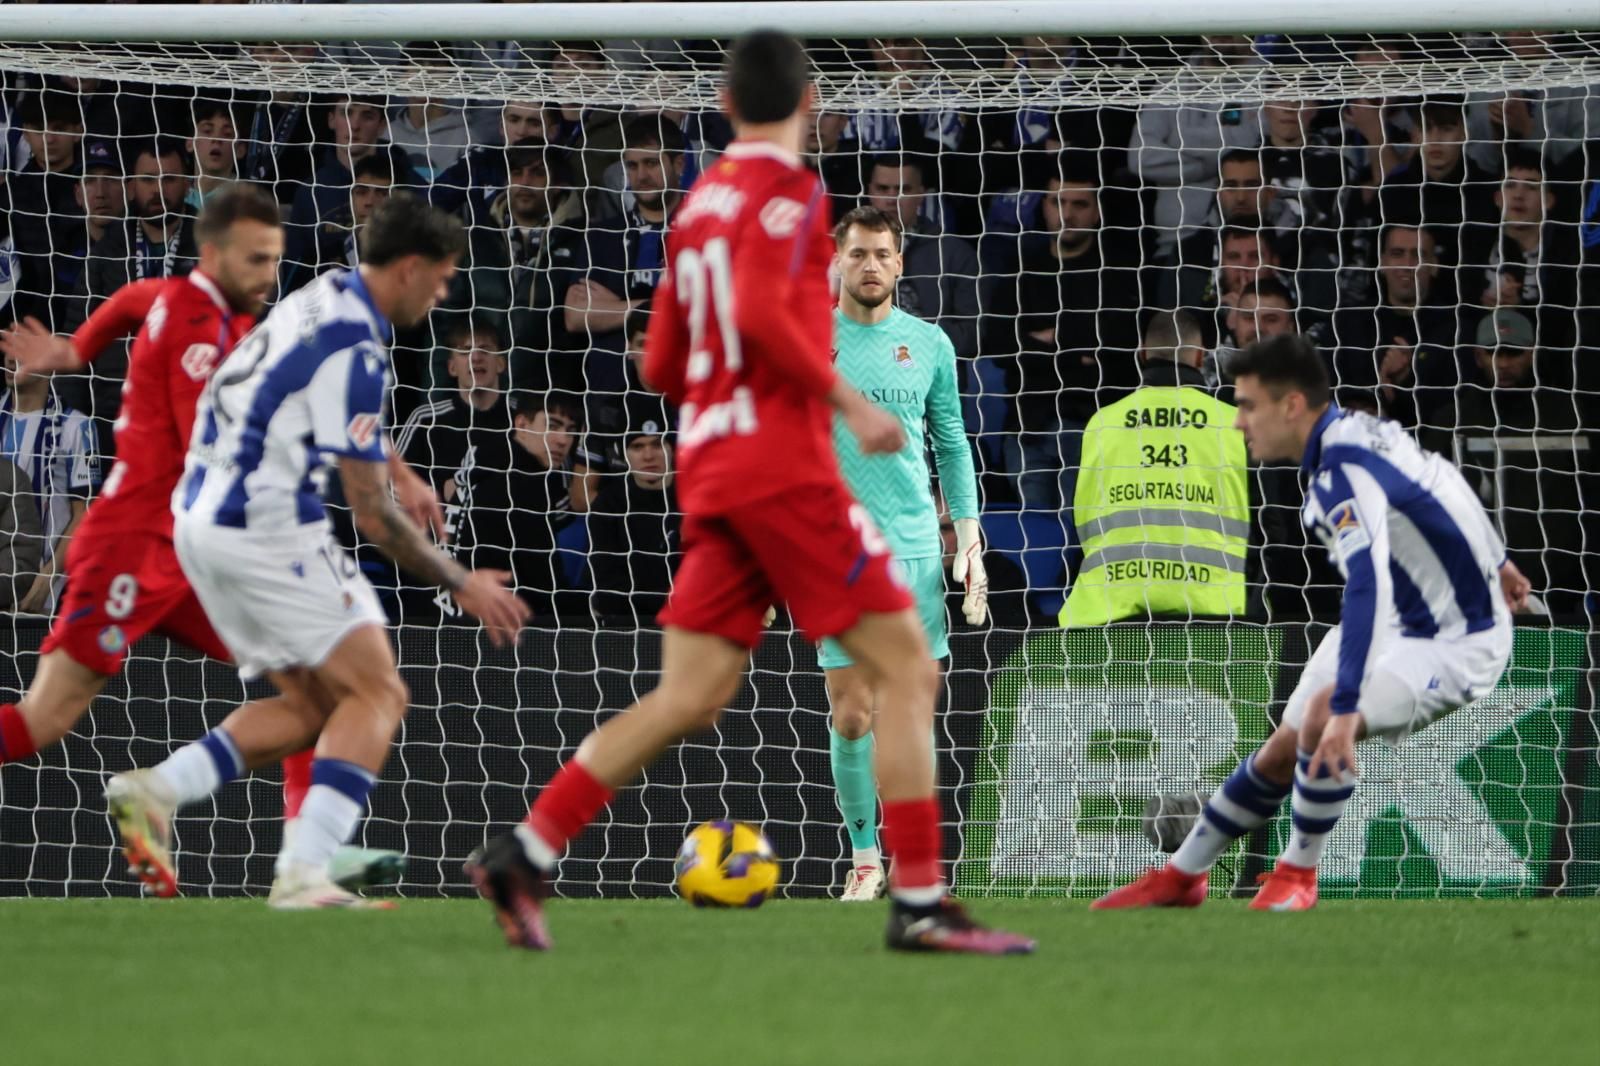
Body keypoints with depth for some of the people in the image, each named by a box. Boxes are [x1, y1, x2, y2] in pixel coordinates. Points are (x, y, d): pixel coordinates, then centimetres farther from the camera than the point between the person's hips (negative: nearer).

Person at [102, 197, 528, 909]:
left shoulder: (326, 297, 11)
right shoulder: (352, 351, -18)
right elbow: (372, 515, -16)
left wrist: (398, 472, 45)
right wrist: (461, 585, -6)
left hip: (200, 522, 10)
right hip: (264, 527, -10)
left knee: (310, 704, 15)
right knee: (376, 694, -6)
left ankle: (156, 788, 1)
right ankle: (304, 872, -19)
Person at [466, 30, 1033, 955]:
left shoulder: (701, 201, 18)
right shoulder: (787, 190, -6)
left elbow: (662, 364, 21)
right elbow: (761, 313, -22)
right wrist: (849, 400, -17)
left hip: (710, 470, 8)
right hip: (783, 464, -8)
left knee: (690, 699, 6)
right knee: (907, 668, -4)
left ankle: (526, 854, -2)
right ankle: (921, 904, -9)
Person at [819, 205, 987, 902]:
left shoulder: (928, 344, 9)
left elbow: (952, 446, 16)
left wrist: (969, 537, 8)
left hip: (914, 550, 2)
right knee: (851, 715, -5)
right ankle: (864, 858, 6)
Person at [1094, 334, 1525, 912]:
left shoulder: (1344, 471, -29)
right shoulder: (1357, 432, 0)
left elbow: (1367, 587, -42)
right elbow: (1445, 480, 18)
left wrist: (1345, 711, -49)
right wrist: (1493, 560, 35)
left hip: (1459, 642, -10)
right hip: (1404, 621, 10)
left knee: (1323, 719, -30)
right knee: (1281, 754, 10)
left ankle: (1298, 874, -9)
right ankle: (1182, 875, 25)